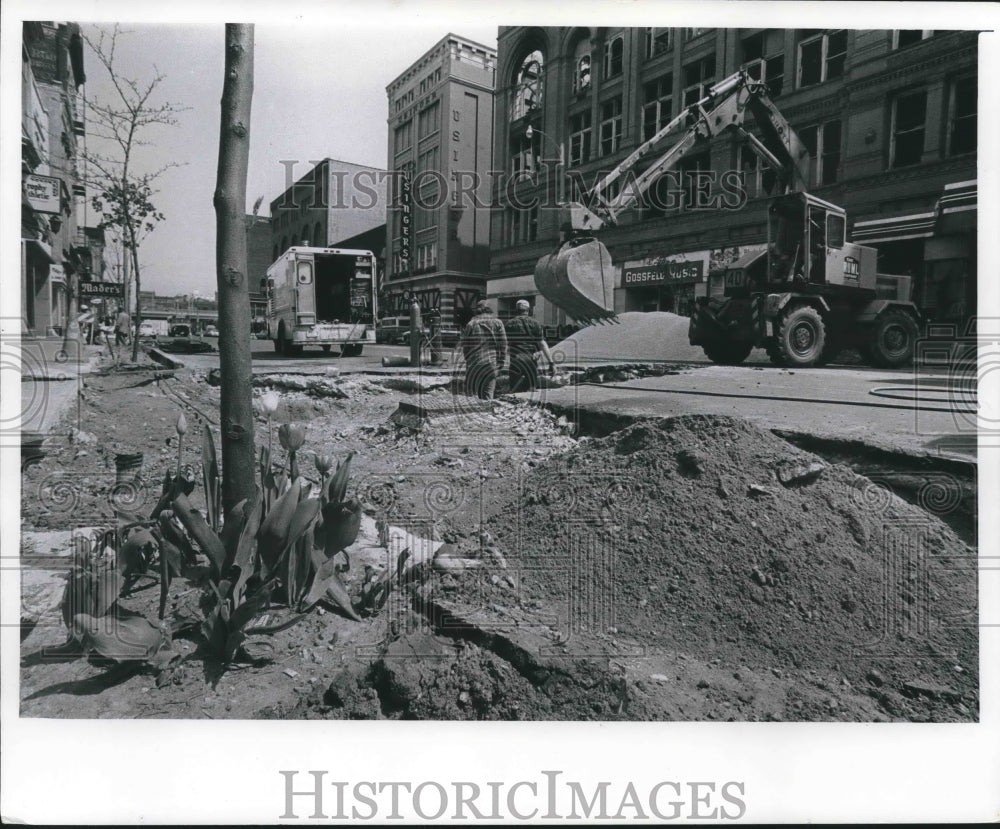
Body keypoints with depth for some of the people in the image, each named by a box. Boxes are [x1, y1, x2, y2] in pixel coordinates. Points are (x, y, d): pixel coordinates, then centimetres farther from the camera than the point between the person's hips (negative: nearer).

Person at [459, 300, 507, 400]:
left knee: (471, 392, 10)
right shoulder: (497, 323, 4)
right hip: (491, 363, 0)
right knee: (488, 392, 2)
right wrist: (501, 362, 3)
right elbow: (503, 344, -1)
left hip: (473, 362, 1)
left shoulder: (470, 324, 6)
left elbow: (465, 346, 5)